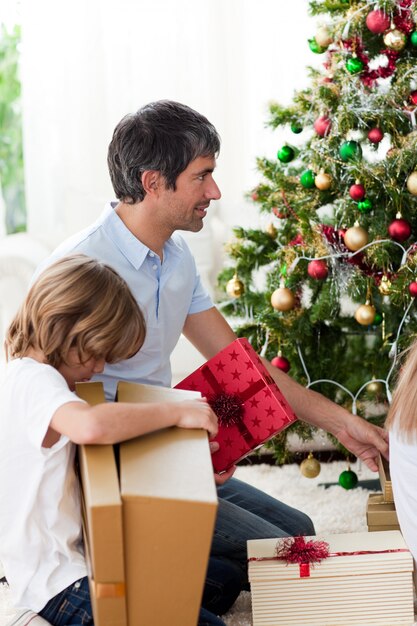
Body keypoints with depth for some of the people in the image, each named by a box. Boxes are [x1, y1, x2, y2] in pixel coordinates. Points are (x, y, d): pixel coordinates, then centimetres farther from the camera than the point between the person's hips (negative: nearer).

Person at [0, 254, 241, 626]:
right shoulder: (35, 380, -21)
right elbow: (91, 426, -43)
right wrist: (177, 412, -29)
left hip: (80, 554, 11)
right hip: (59, 585, -11)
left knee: (223, 582, 15)